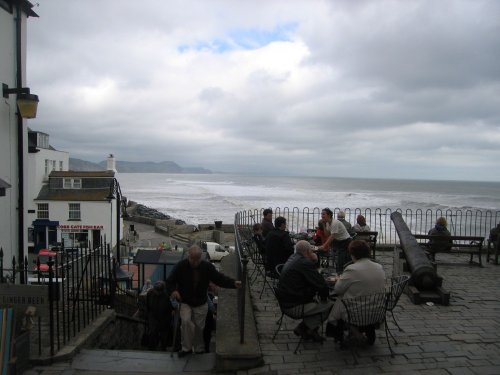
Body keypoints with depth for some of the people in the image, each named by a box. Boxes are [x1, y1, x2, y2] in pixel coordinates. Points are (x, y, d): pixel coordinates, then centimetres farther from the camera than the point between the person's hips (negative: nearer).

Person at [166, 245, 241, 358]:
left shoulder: (207, 266, -11)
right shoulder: (181, 266, -15)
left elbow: (220, 278, -9)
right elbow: (170, 281, -7)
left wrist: (233, 283, -25)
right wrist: (173, 290, -28)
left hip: (201, 304, 2)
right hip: (185, 302, -1)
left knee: (199, 327, 8)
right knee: (186, 321, -22)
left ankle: (199, 349, 31)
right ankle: (186, 348, -2)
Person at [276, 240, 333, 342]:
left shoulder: (293, 258, 10)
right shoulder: (305, 263, -20)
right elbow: (321, 286, -20)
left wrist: (314, 261, 7)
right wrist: (324, 297, 0)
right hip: (294, 306, -10)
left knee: (317, 298, 17)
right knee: (330, 305, -4)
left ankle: (310, 330, 17)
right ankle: (303, 328, 4)